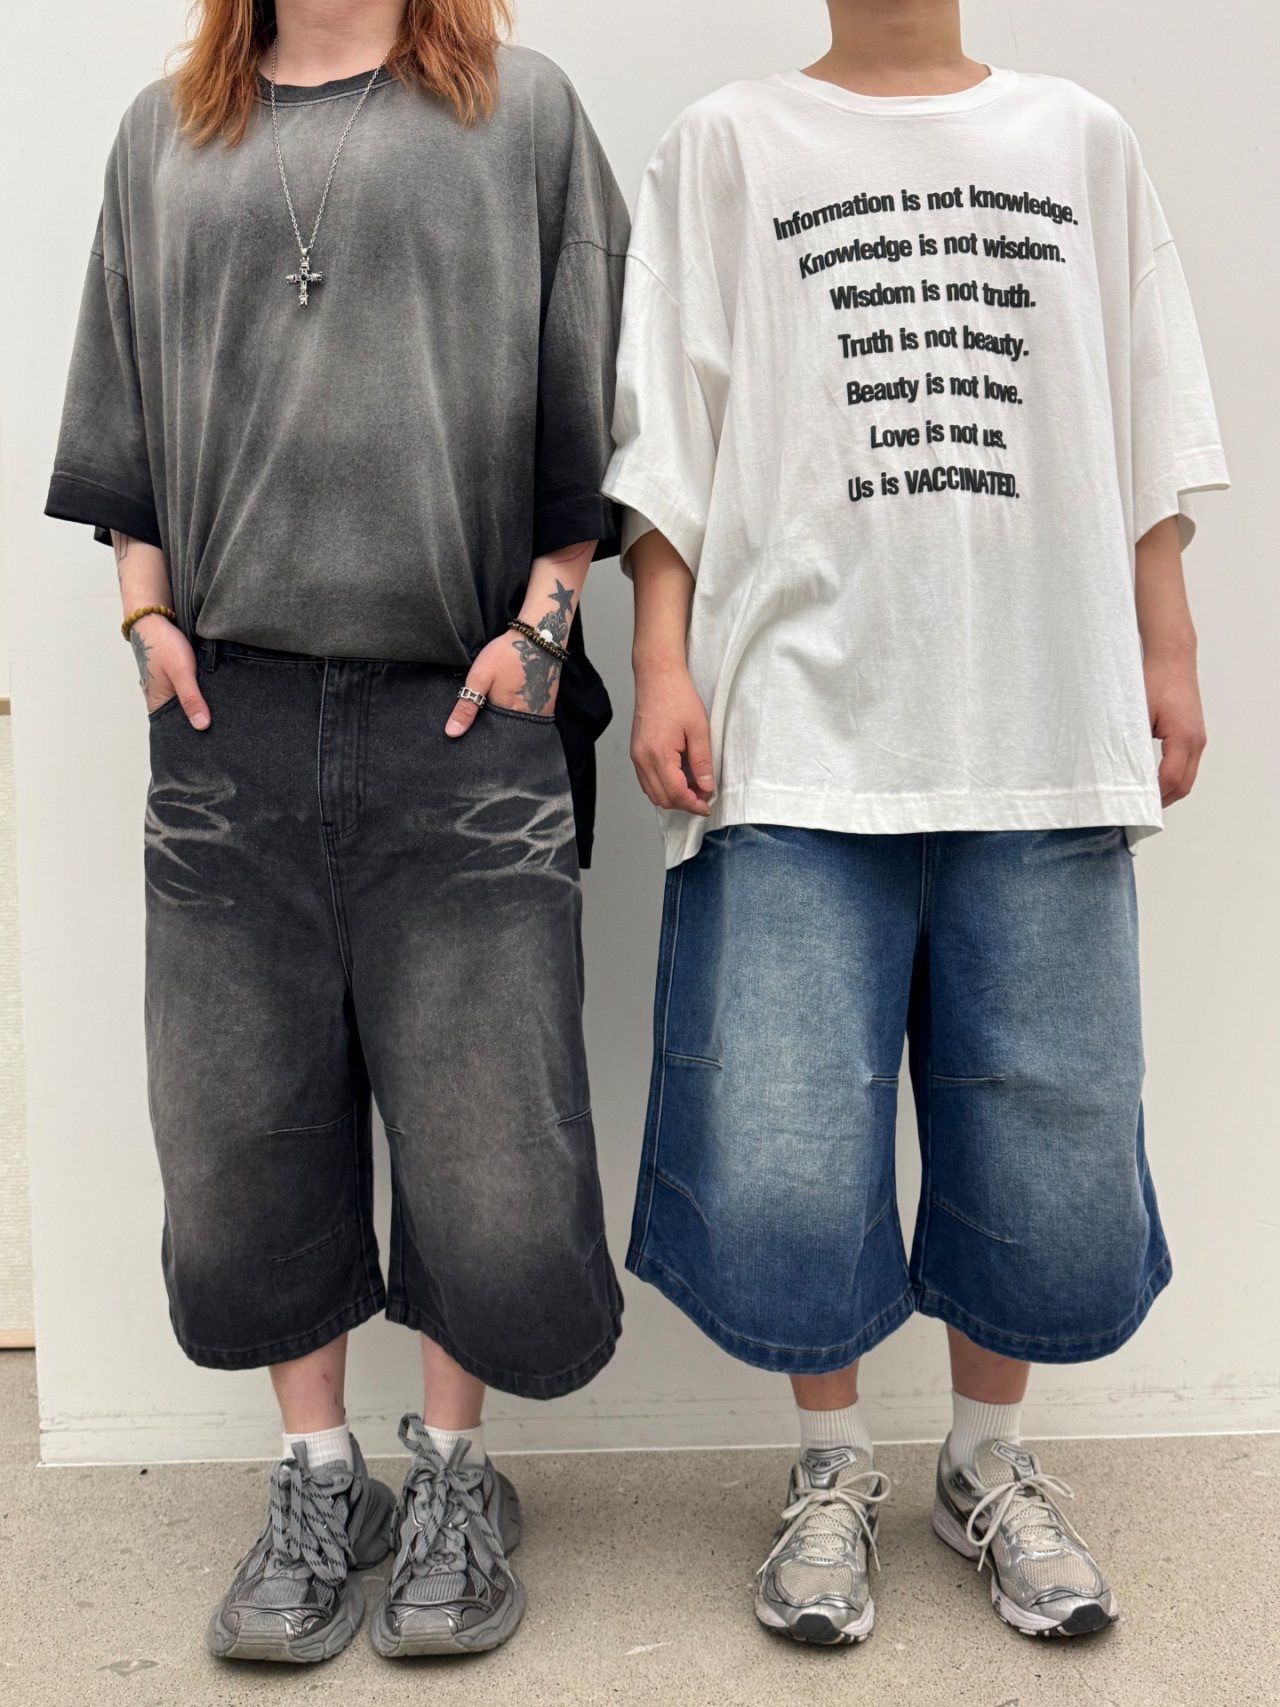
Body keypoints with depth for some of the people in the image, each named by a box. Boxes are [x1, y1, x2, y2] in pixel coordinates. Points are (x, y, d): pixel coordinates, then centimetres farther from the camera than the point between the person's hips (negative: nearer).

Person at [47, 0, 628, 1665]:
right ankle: (318, 1480, 25)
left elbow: (590, 402, 7)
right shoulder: (164, 135, 20)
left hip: (462, 716, -2)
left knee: (484, 1142, -1)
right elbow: (124, 410, 20)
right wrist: (149, 611, 7)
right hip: (230, 721, 3)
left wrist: (542, 617, -4)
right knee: (248, 1136, 6)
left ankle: (454, 1472, 23)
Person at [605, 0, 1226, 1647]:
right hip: (799, 730, -1)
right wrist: (663, 666, -2)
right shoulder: (727, 146, 13)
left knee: (1049, 1143, 4)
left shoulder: (1081, 141, 18)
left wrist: (1166, 648, 10)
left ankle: (988, 1462, 27)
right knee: (780, 1167, -4)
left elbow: (1147, 425, 17)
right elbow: (668, 437, 7)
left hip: (1045, 736, 2)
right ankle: (832, 1469, 21)